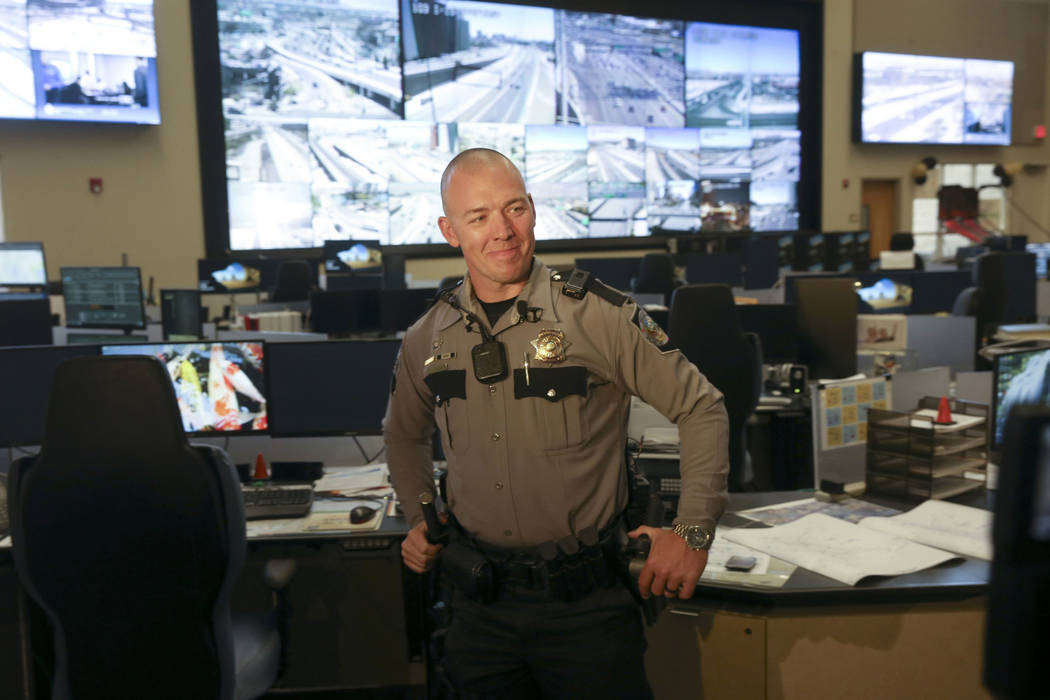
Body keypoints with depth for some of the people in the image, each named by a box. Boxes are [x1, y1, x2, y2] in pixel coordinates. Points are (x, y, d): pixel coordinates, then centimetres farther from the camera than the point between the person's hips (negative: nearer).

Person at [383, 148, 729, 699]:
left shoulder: (599, 315, -12)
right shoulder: (427, 338, 1)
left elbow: (700, 409, -5)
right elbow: (404, 434, 21)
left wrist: (693, 532, -9)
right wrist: (420, 519, 11)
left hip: (585, 597, -3)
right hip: (479, 602, 4)